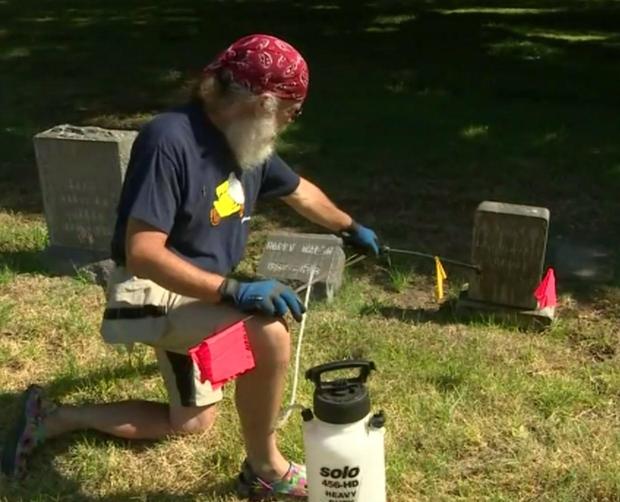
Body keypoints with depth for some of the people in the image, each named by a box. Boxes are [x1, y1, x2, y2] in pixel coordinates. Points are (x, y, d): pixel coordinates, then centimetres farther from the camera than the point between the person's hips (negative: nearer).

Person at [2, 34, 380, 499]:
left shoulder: (248, 143, -1)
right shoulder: (171, 140, -27)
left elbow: (300, 191, 18)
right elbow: (142, 254, -31)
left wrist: (351, 228, 31)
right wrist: (235, 290, -37)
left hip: (198, 293, 10)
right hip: (150, 292, -9)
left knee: (193, 422, 21)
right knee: (269, 334, -33)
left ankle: (53, 418, 28)